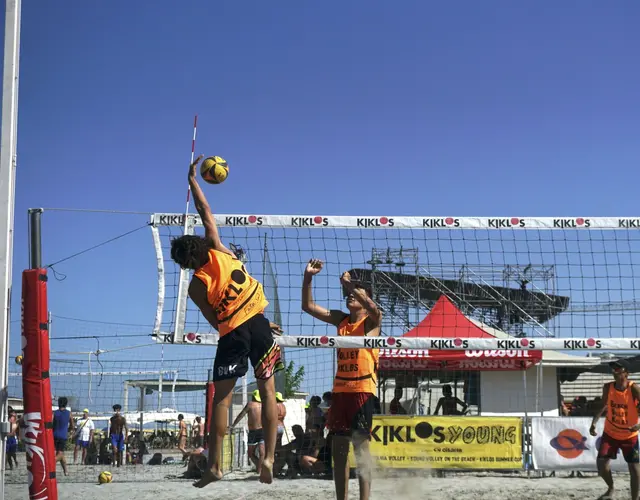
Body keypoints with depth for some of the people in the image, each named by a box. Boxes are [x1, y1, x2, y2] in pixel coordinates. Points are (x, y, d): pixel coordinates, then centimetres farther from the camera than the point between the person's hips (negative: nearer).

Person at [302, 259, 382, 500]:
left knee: (360, 444, -10)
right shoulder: (340, 319, 12)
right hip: (340, 390, 6)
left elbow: (375, 310, -26)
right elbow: (308, 306, 7)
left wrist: (351, 285, -22)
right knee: (338, 447, 7)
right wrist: (308, 277, -6)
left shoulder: (371, 321, -1)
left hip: (363, 390, -5)